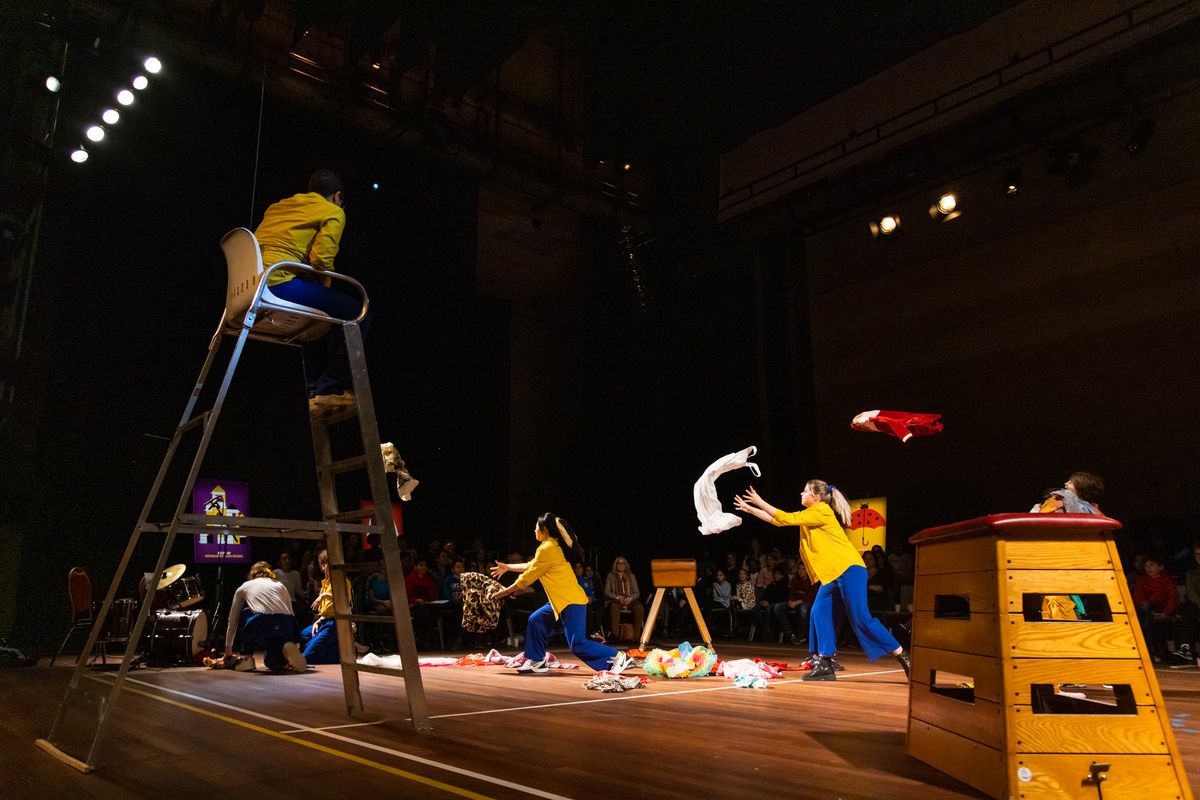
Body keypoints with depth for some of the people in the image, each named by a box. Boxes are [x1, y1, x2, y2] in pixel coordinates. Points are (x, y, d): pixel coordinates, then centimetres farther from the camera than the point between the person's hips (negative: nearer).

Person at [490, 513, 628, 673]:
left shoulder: (547, 548, -16)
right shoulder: (552, 546, 15)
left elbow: (529, 576, -10)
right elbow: (531, 566, 27)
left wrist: (506, 591, 1)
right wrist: (507, 567, 33)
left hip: (571, 601, -10)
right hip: (561, 600, 10)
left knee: (578, 644, -10)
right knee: (535, 621, 14)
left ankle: (617, 657, -5)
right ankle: (536, 662, 22)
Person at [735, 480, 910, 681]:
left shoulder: (822, 511, -11)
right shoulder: (810, 514, 17)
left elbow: (788, 519, -15)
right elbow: (779, 520, 19)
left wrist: (760, 502, -10)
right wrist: (749, 509, 18)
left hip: (849, 569, -10)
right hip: (832, 574, 10)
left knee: (860, 617, -11)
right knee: (819, 612, 1)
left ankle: (902, 656, 0)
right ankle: (826, 665, 2)